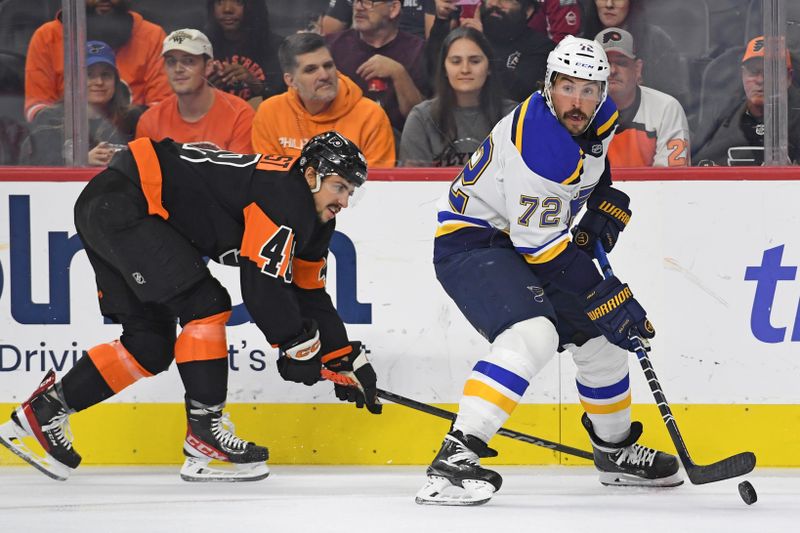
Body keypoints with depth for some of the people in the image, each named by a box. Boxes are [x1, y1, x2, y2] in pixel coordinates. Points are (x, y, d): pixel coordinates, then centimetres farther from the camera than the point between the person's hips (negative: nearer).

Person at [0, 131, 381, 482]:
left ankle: (40, 413, 16)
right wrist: (299, 346, -10)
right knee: (204, 304, -16)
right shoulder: (282, 196, -19)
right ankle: (205, 432, -13)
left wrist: (346, 359, 16)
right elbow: (262, 284, -22)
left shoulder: (313, 220, 12)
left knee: (151, 344, 9)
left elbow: (309, 294, 19)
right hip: (120, 203, -11)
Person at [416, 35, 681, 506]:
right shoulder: (538, 145, -32)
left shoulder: (601, 119, -4)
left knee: (604, 339, 14)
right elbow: (540, 248, -30)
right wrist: (607, 299, -25)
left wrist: (607, 202, 6)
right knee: (533, 335, -32)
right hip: (471, 243, -9)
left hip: (535, 240, 9)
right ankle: (456, 458, -36)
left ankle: (616, 450, 37)